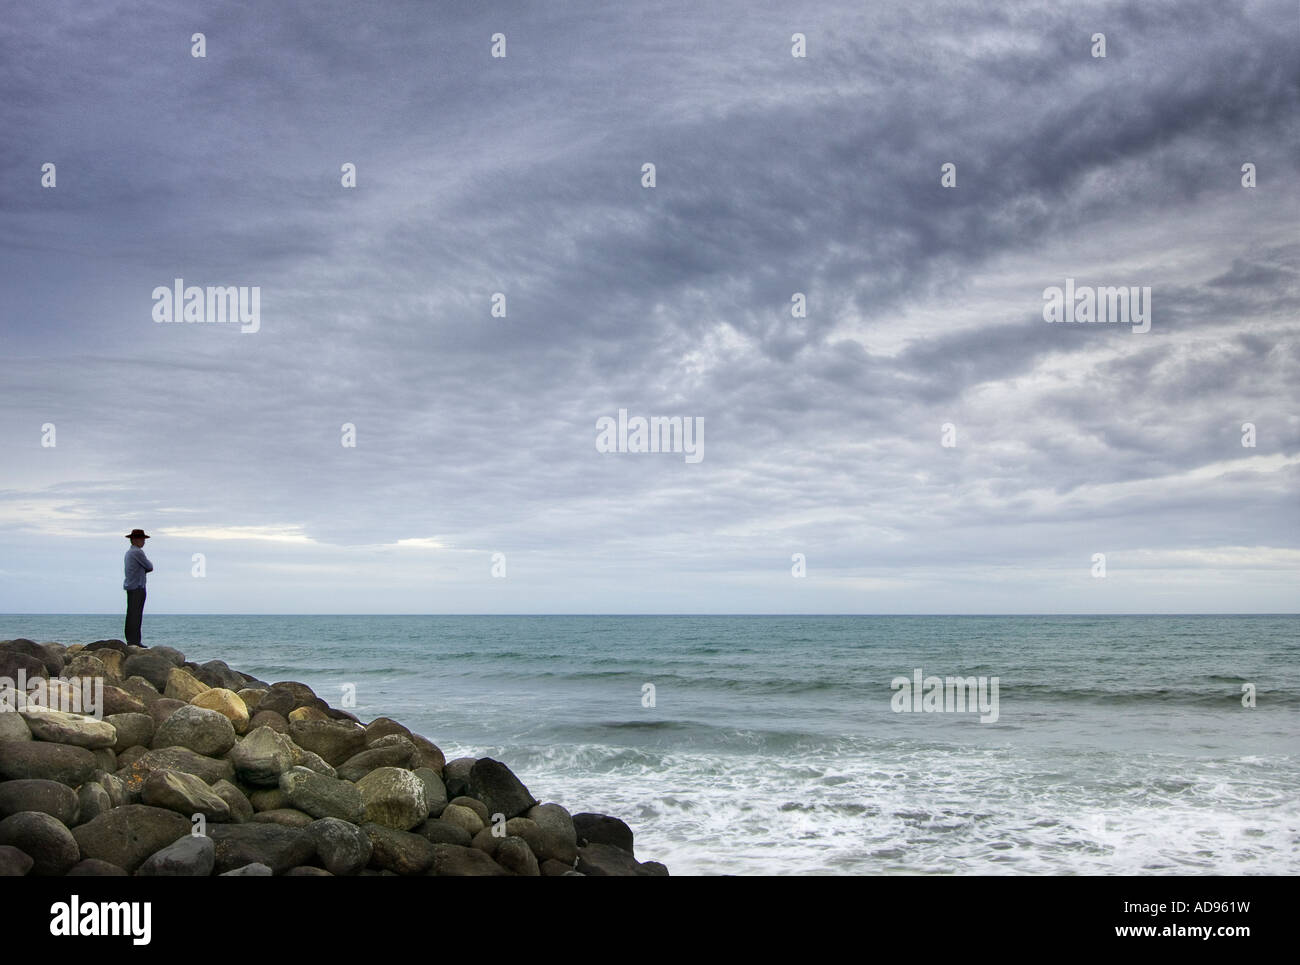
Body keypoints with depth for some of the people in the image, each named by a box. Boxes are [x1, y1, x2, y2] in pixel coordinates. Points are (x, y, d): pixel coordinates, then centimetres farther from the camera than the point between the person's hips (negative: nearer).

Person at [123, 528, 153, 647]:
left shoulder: (129, 553, 19)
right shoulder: (138, 552, -12)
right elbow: (150, 567, -6)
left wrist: (145, 569, 6)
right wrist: (148, 567, 13)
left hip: (130, 586, 10)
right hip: (138, 587, -10)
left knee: (131, 614, 10)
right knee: (136, 614, -10)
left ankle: (130, 640, 12)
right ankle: (134, 641, -12)